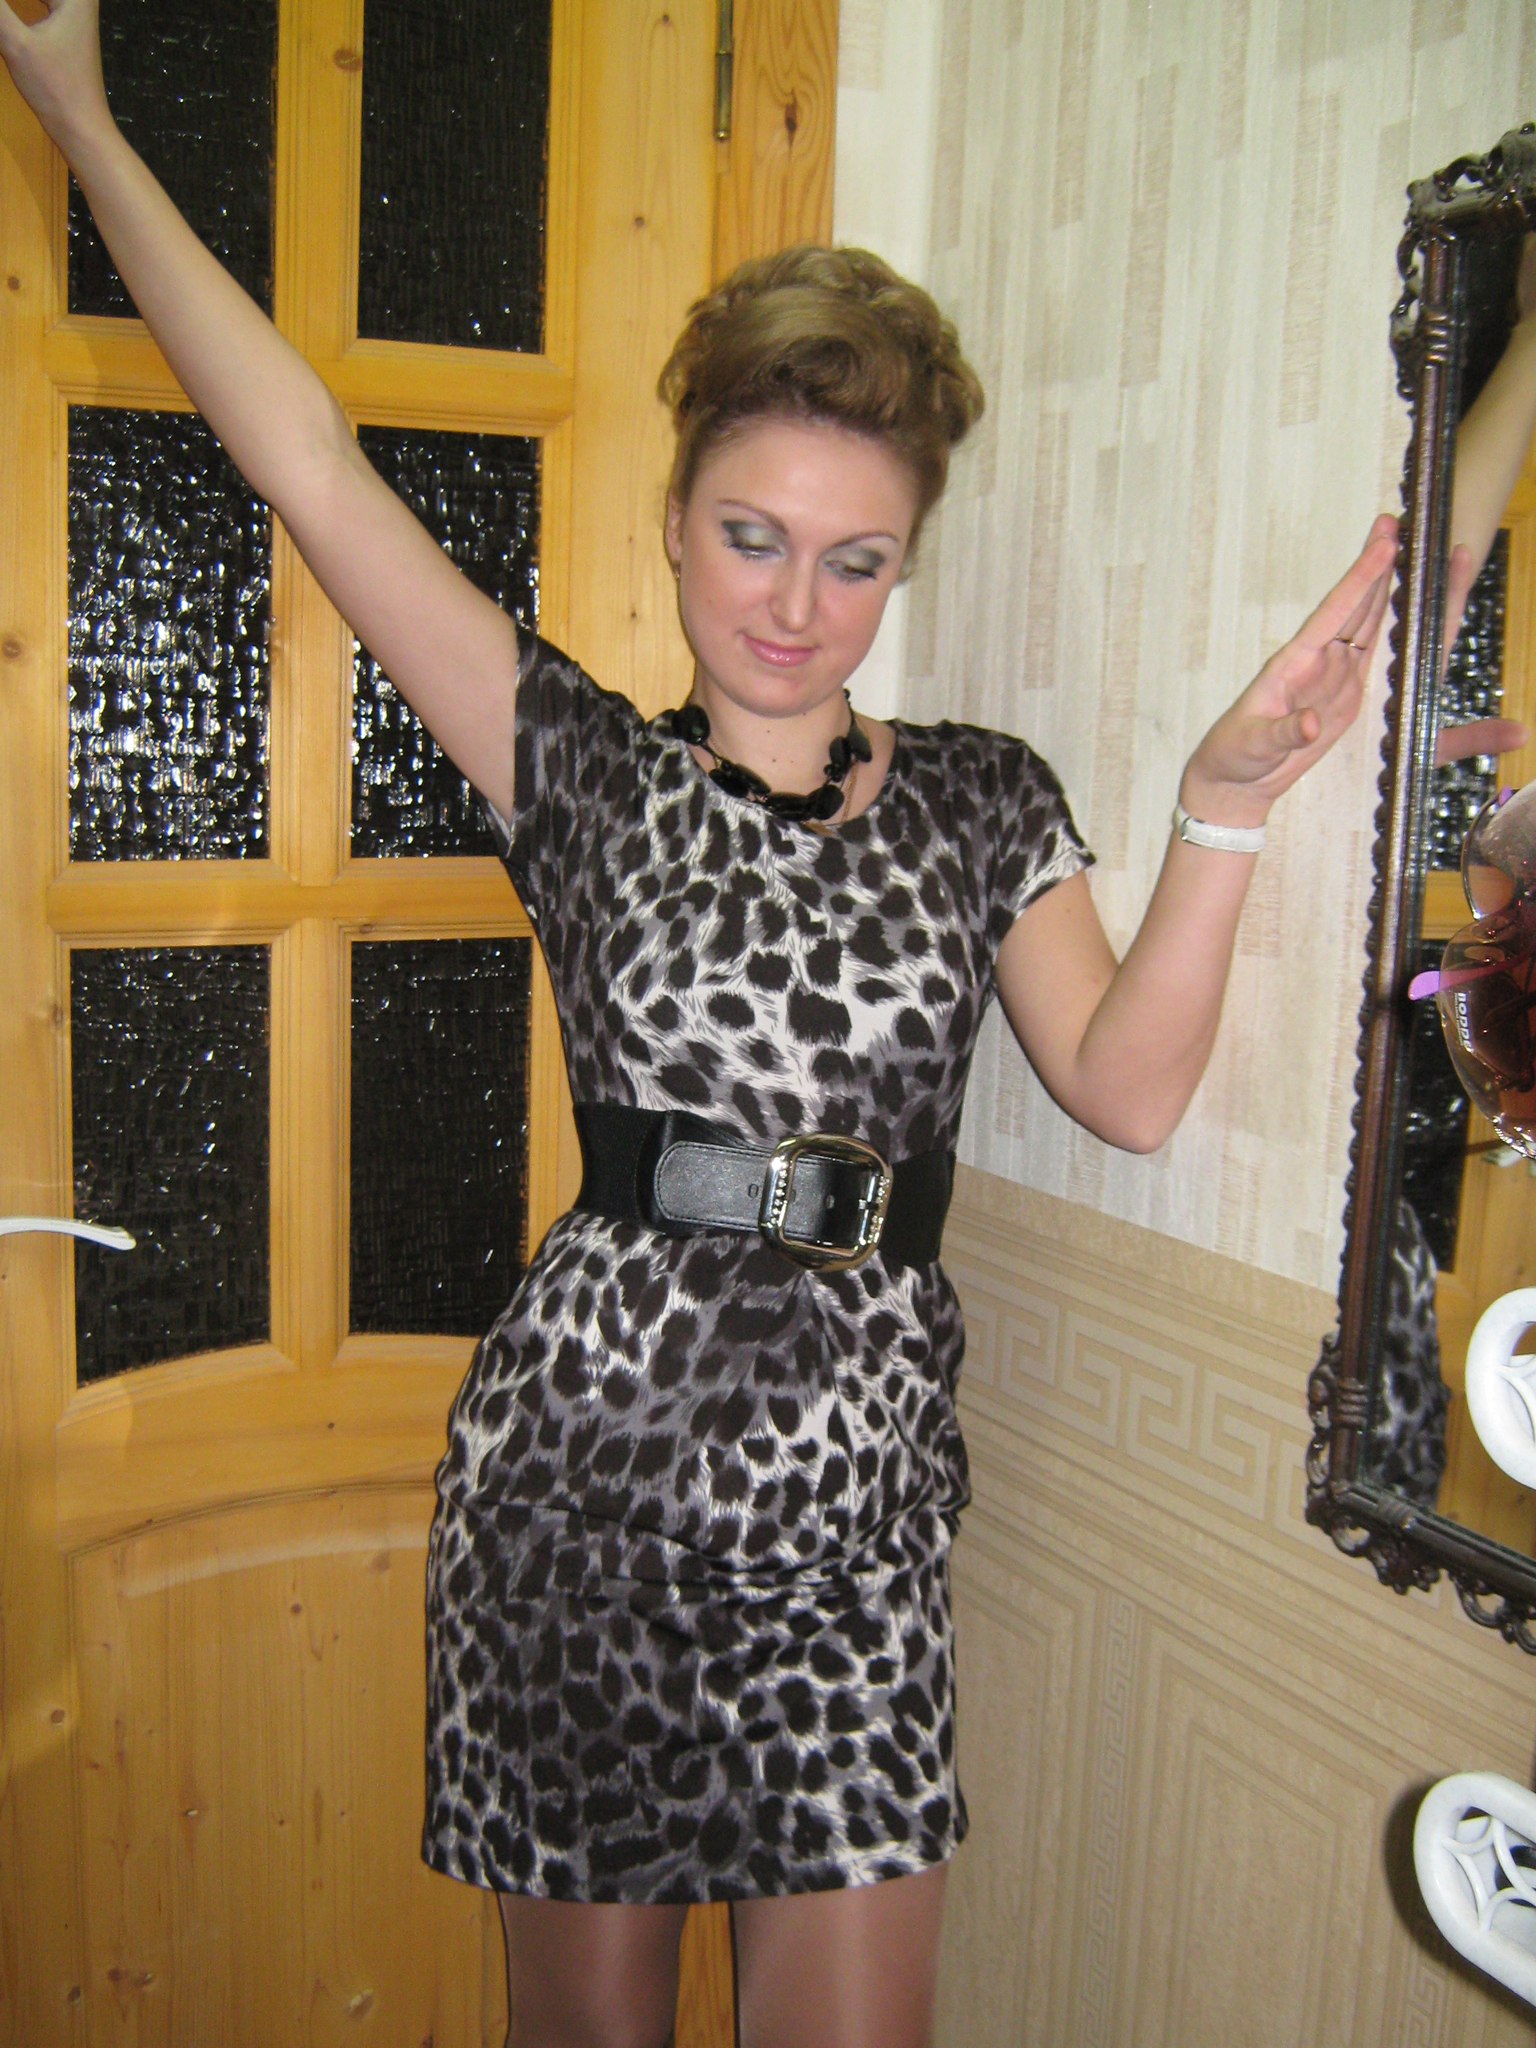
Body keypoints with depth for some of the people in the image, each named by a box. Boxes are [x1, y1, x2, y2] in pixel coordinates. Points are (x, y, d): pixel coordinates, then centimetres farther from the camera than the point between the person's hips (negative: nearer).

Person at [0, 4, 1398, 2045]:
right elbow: (318, 474, 0)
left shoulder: (985, 800, 8)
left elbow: (1129, 1086, -3)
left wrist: (1225, 803, -15)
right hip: (583, 1438, -1)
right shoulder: (585, 765, 3)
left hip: (854, 1470, 1)